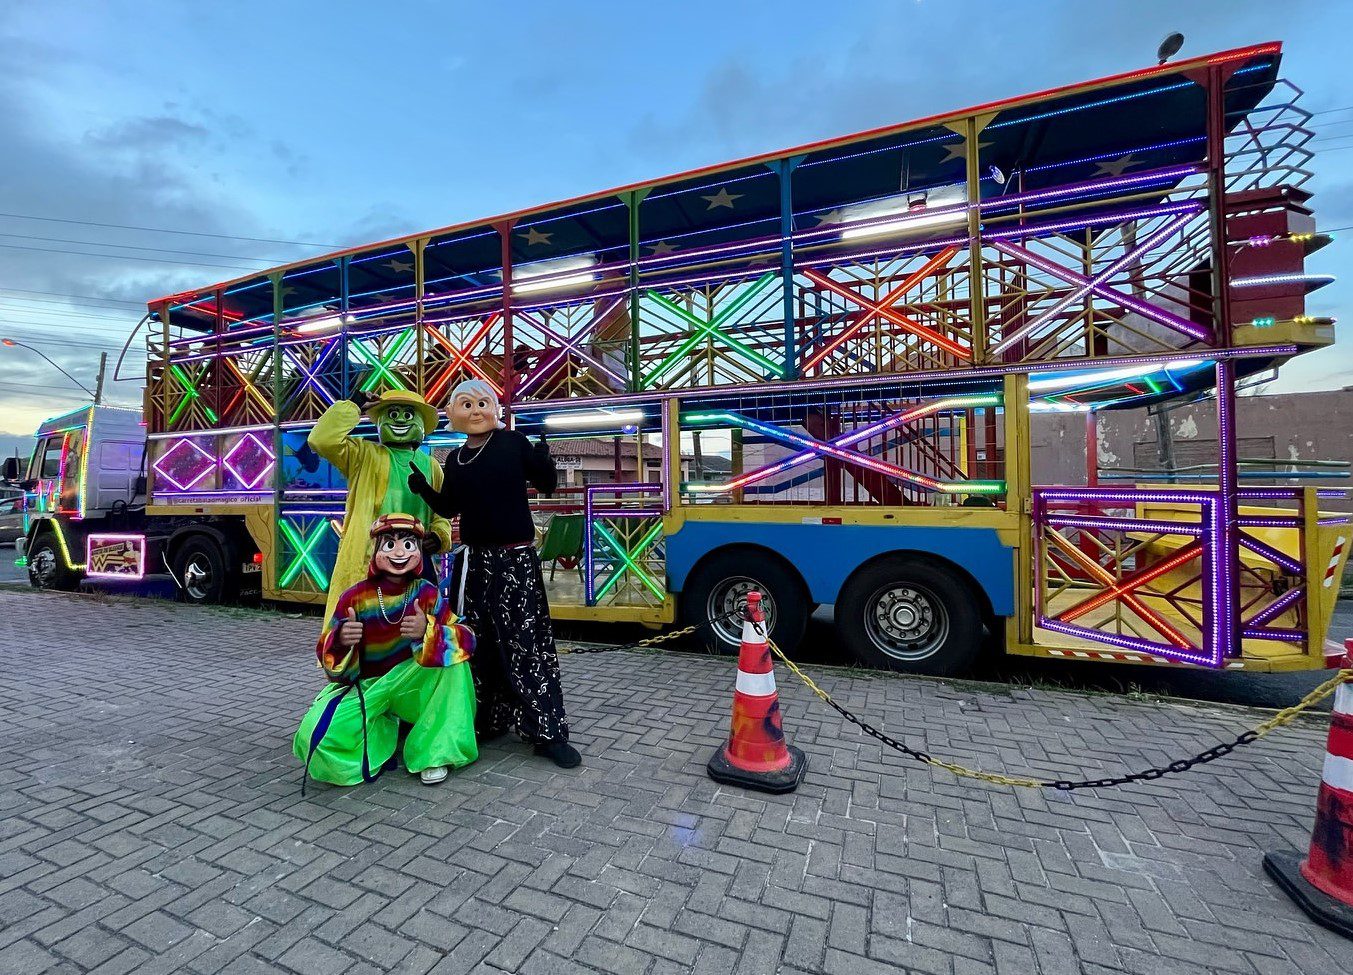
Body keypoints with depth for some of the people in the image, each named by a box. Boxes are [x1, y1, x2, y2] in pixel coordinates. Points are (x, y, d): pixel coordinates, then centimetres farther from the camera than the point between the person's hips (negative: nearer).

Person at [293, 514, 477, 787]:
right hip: (364, 686, 0)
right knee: (314, 735, -27)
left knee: (451, 654, -27)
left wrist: (429, 631, -38)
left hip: (410, 687, 0)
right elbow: (326, 655, -8)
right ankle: (382, 734, 7)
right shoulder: (355, 597, -13)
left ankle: (434, 752, -14)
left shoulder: (427, 593, -12)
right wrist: (341, 641, -32)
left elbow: (466, 640, -18)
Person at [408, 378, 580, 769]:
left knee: (527, 642, -5)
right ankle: (491, 719, 27)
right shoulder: (455, 459, 10)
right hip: (477, 560, 5)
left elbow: (547, 485, -3)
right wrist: (424, 490, 1)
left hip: (517, 558, -5)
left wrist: (544, 461, -23)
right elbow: (449, 508, 17)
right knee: (484, 644, 12)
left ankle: (549, 732, 3)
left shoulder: (513, 442, -4)